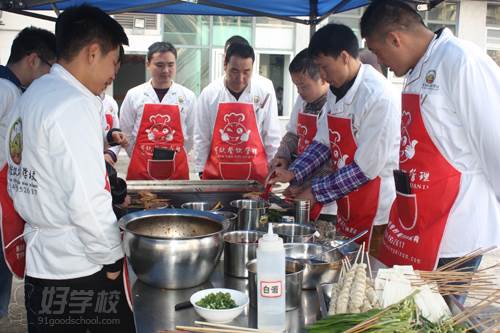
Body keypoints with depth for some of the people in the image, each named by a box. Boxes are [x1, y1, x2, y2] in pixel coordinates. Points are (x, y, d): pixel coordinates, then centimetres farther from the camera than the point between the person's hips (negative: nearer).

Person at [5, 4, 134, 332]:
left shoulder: (32, 95, 9)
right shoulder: (74, 105, -19)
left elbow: (29, 180, 13)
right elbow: (87, 200, -22)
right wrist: (111, 258, -10)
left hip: (39, 260, 8)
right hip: (81, 270, -8)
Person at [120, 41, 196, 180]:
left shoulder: (188, 96, 1)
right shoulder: (133, 95, 1)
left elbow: (191, 135, 6)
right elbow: (126, 134, 6)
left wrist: (173, 157, 7)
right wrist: (142, 159, 8)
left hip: (177, 170, 1)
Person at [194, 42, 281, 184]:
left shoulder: (265, 94, -4)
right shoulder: (209, 93, -3)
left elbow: (272, 138, 2)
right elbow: (201, 138, 3)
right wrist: (201, 171, 3)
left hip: (255, 175, 0)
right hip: (215, 175, 1)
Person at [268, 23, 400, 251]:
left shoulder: (378, 97, -22)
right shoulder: (336, 91, 3)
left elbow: (366, 168, -20)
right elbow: (324, 142, 11)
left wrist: (316, 193, -14)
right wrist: (293, 174, -2)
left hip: (376, 213, -7)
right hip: (347, 207, 7)